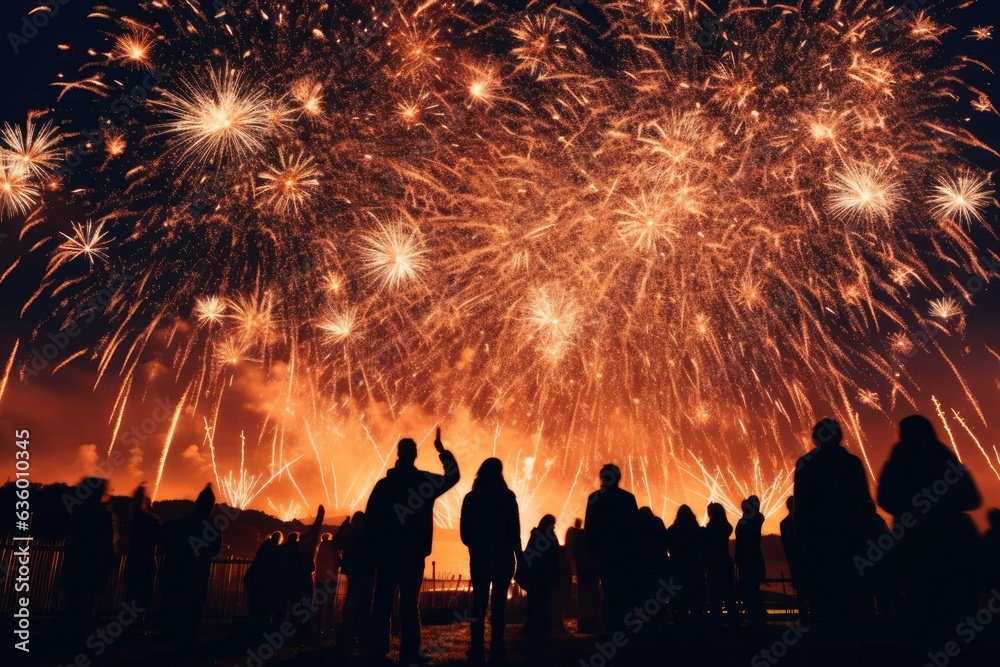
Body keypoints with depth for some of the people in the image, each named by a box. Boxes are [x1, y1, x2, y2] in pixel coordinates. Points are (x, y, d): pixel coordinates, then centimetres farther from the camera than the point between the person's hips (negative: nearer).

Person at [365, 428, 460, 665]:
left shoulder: (383, 484, 1)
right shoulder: (424, 481, -4)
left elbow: (370, 519, 1)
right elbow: (453, 476, 9)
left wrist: (373, 549, 7)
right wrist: (442, 450, 14)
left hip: (386, 552, 2)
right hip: (413, 553, -2)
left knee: (382, 602, 7)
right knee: (409, 603, 2)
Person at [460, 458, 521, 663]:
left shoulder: (471, 498, 1)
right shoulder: (507, 496, -6)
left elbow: (464, 532, 2)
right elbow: (515, 530, -6)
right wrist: (519, 556, 2)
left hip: (479, 558, 2)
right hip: (503, 558, -2)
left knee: (479, 604, 9)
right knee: (498, 606, 4)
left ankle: (477, 652, 8)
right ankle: (496, 652, 5)